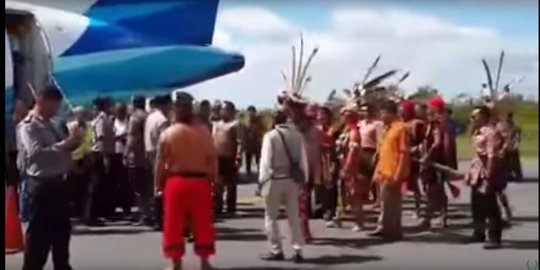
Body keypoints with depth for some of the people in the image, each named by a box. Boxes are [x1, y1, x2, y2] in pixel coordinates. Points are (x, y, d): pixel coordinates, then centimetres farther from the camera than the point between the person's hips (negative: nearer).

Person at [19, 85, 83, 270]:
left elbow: (60, 149, 21)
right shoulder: (29, 125, -11)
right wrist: (64, 145, -27)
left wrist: (72, 142, 0)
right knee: (39, 232, -2)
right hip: (42, 184, -9)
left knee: (62, 229, 18)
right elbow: (36, 153, -25)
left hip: (58, 182, 9)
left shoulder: (51, 125, 16)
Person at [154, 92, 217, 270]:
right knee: (202, 224, 9)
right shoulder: (204, 132, 0)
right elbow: (212, 160, -1)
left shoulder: (168, 133, -4)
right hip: (200, 182, 2)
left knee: (174, 225, 6)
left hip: (175, 182, -1)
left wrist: (158, 184, 6)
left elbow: (160, 163, -3)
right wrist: (213, 181, 8)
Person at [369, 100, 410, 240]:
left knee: (392, 203, -1)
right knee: (385, 201, 14)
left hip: (393, 173, -9)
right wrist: (378, 170, 16)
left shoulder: (400, 128, -13)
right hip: (384, 171, 9)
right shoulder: (388, 128, 14)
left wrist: (398, 174, -20)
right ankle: (384, 228, 21)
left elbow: (404, 152, -16)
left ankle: (394, 231, 8)